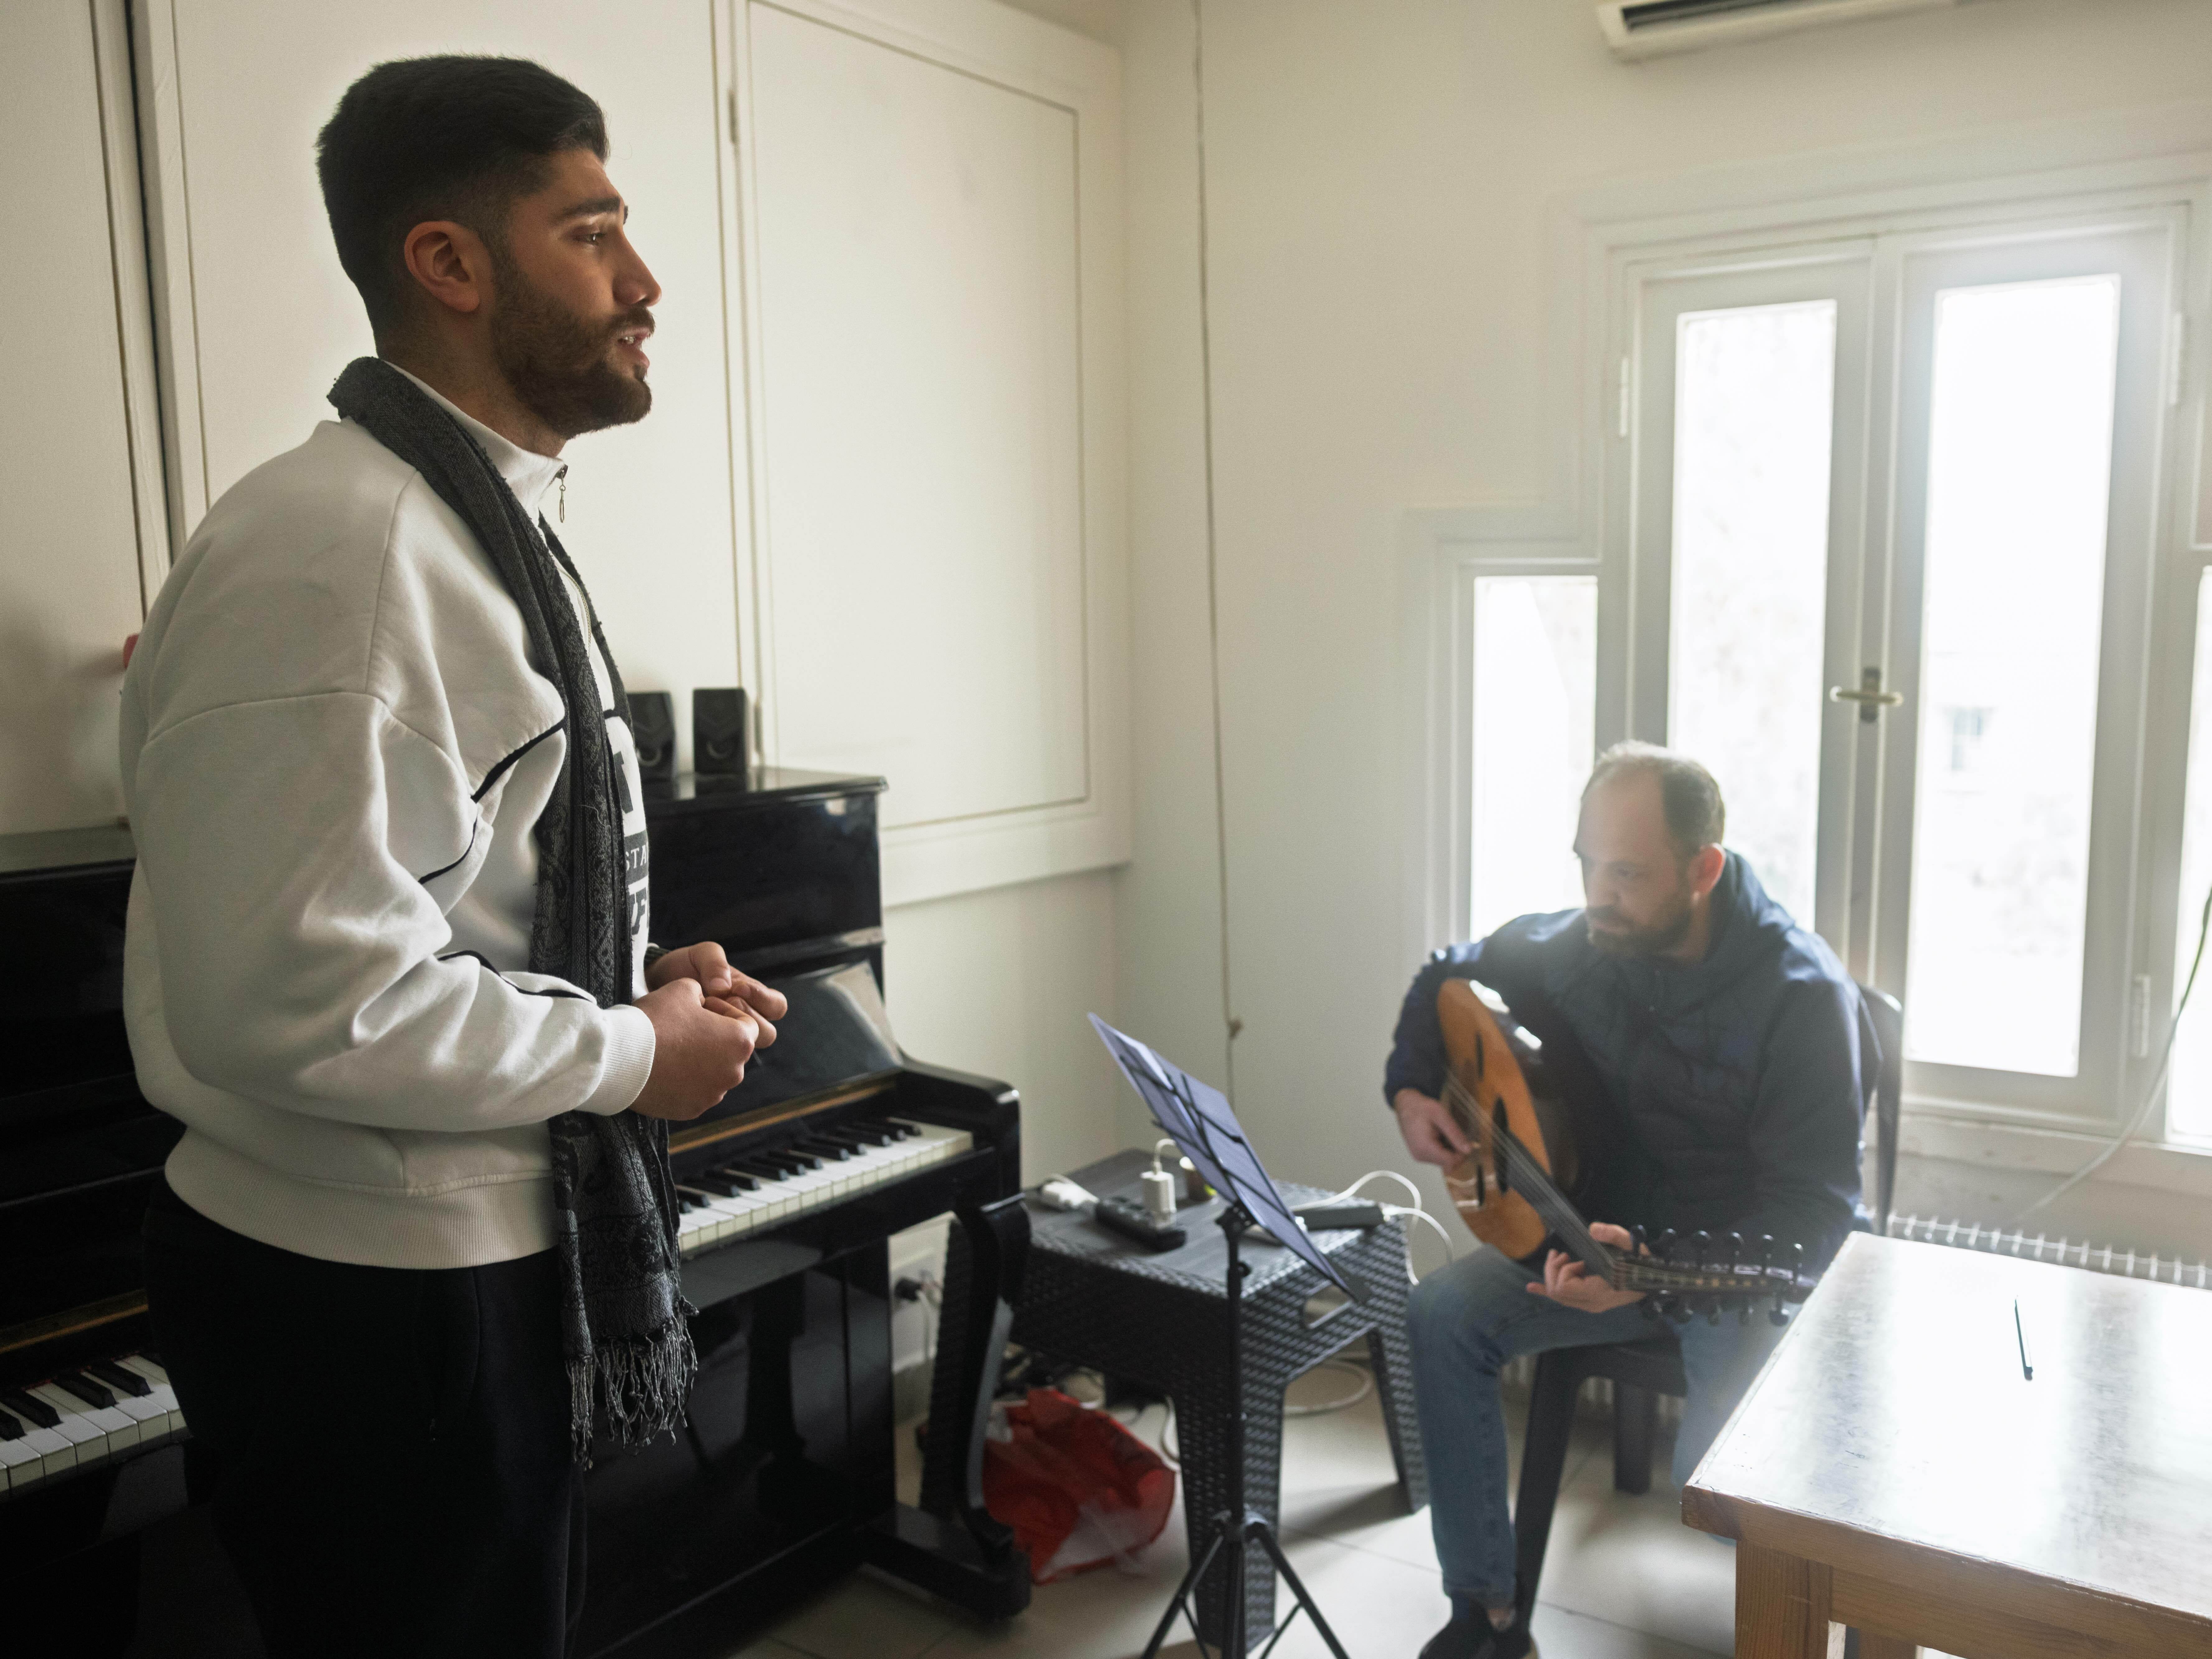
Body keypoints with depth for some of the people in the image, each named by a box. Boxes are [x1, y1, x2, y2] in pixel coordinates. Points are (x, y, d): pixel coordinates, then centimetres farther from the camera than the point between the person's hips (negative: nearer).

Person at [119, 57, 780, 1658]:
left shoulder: (488, 522, 10)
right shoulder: (330, 547, -23)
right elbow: (292, 998, -30)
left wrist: (643, 980, 3)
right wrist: (634, 1051, -18)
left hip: (488, 1252, 10)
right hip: (368, 1301, -9)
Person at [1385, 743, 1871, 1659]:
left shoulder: (1803, 996, -22)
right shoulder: (1574, 946, -8)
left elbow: (1812, 1213, -23)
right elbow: (1448, 977, 13)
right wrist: (1411, 1088, -4)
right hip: (1611, 1231, 5)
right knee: (1444, 1315, -17)